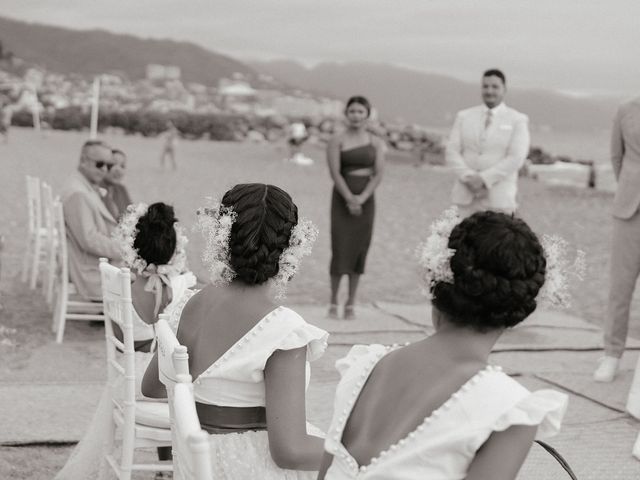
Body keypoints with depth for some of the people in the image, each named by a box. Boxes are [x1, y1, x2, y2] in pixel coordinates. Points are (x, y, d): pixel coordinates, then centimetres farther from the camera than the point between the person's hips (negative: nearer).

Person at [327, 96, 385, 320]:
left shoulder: (376, 143, 7)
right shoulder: (337, 141, -1)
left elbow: (379, 173, 0)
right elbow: (335, 172, -8)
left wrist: (362, 198, -11)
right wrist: (349, 199, -15)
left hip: (366, 199, 3)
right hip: (342, 198, -2)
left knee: (359, 250, 3)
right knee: (340, 248, -7)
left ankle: (351, 303, 10)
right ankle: (333, 302, 2)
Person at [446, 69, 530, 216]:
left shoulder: (518, 120, 3)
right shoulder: (464, 117, 12)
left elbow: (516, 158, -7)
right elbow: (452, 152, 5)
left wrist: (484, 179, -15)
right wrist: (469, 177, -11)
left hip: (498, 199, -2)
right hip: (465, 197, 3)